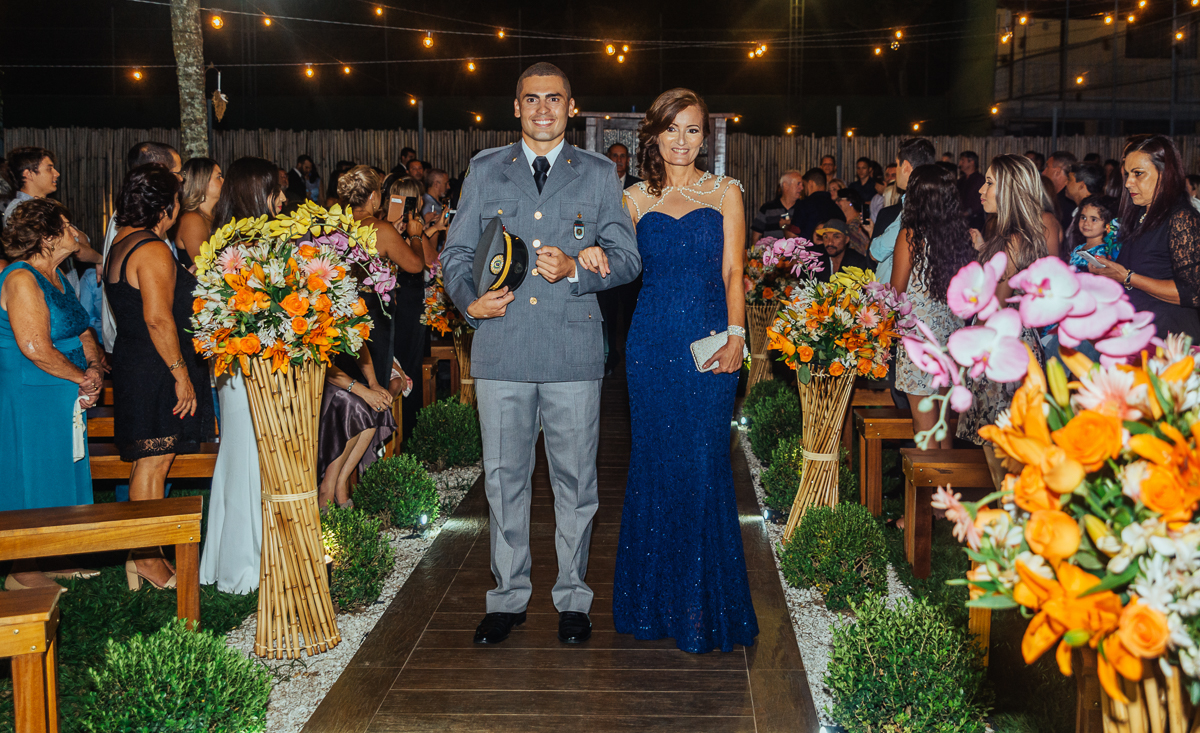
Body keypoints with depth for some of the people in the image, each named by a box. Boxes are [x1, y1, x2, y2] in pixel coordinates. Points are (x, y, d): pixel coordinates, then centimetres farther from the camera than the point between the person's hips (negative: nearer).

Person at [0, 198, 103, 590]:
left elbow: (82, 331, 14)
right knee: (34, 480, -1)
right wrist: (82, 377, -14)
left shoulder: (55, 276, 12)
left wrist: (94, 369, -5)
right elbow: (35, 347, -25)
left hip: (65, 397, 9)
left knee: (62, 478, 15)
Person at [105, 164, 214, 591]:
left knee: (148, 463, 14)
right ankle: (147, 561, 5)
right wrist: (181, 373, -19)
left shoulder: (119, 246, 14)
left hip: (131, 361, 10)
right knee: (153, 463, -3)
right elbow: (158, 319, -24)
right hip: (154, 372, -10)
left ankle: (141, 556, 21)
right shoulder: (153, 251, -18)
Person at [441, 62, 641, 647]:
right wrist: (470, 299, -9)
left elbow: (627, 257, 4)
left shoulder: (599, 174, 8)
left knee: (575, 480, 6)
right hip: (500, 349, 1)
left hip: (573, 352, -1)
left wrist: (574, 269, -14)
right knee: (503, 478, 7)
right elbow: (457, 253, 11)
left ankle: (572, 598, 20)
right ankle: (508, 597, 21)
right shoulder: (485, 170, 12)